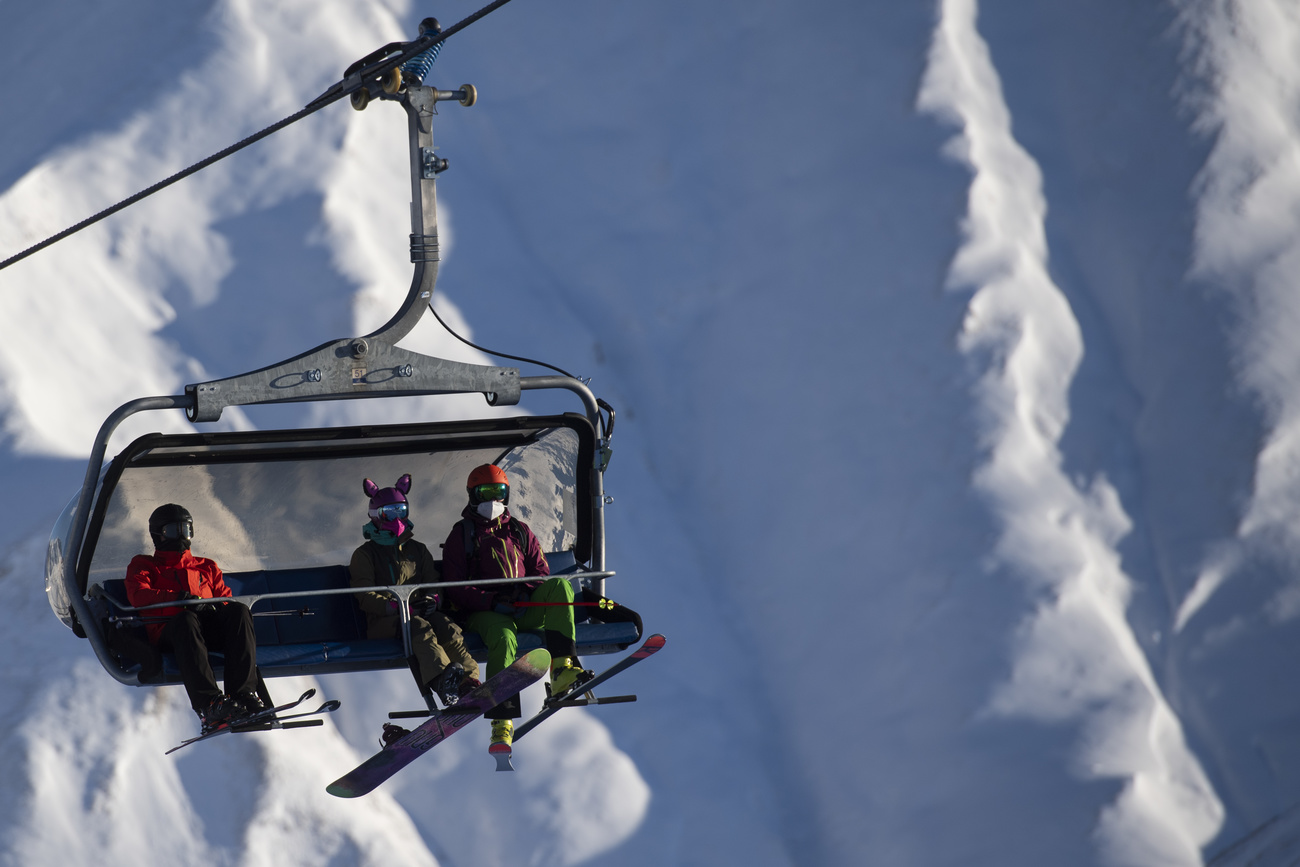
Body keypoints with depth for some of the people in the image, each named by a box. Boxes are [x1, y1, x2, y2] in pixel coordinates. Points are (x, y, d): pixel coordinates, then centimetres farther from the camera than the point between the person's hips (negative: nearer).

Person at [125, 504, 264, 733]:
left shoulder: (207, 567, 37)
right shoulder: (143, 565, 27)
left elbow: (225, 598, 22)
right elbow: (138, 595, 5)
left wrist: (215, 607, -6)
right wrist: (176, 597, -14)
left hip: (211, 629, 3)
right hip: (167, 630, -3)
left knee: (239, 611, -30)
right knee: (186, 620, -41)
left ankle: (244, 693, -43)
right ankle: (209, 704, -56)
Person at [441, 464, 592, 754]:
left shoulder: (519, 531, 24)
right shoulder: (461, 535, 11)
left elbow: (541, 572, 16)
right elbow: (455, 588, 1)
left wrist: (525, 592, -9)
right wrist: (493, 601, -15)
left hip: (524, 609, 4)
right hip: (482, 612, -4)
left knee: (558, 585, -25)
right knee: (504, 636, -38)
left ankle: (562, 670, -38)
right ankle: (502, 723, -43)